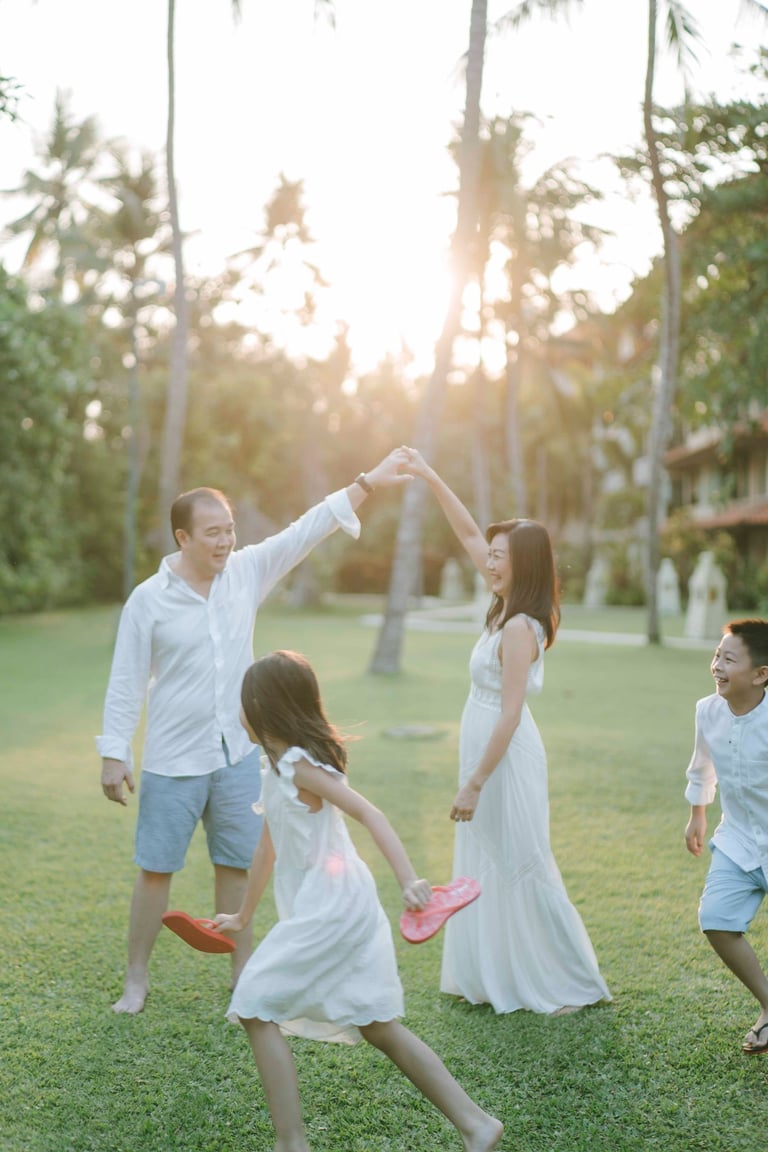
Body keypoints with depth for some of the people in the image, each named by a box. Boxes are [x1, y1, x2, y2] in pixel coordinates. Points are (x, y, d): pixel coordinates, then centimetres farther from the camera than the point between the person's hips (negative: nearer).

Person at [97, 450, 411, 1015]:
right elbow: (126, 682, -6)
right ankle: (136, 979, 19)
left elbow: (306, 530, 0)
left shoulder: (247, 571, 0)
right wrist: (114, 753, -9)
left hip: (239, 755, 3)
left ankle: (243, 973, 25)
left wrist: (367, 482, -3)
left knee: (236, 867, 12)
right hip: (173, 761, -3)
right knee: (156, 869, 4)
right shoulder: (149, 599, -9)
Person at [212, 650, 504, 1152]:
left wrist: (408, 880, -39)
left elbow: (370, 814, -26)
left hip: (330, 910, -9)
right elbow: (268, 846, 23)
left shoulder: (300, 767, -15)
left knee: (256, 1008, -3)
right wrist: (243, 916, 32)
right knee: (378, 1025, 13)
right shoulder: (279, 767, 13)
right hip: (341, 909, 9)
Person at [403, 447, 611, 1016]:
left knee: (523, 867, 0)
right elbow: (468, 533, 12)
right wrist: (430, 478, 10)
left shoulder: (520, 628, -20)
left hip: (507, 757, -9)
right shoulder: (506, 607, 4)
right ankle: (491, 976, 26)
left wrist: (473, 785, -21)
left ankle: (573, 985, 13)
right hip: (488, 750, 9)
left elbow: (510, 715, -23)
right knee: (484, 869, 15)